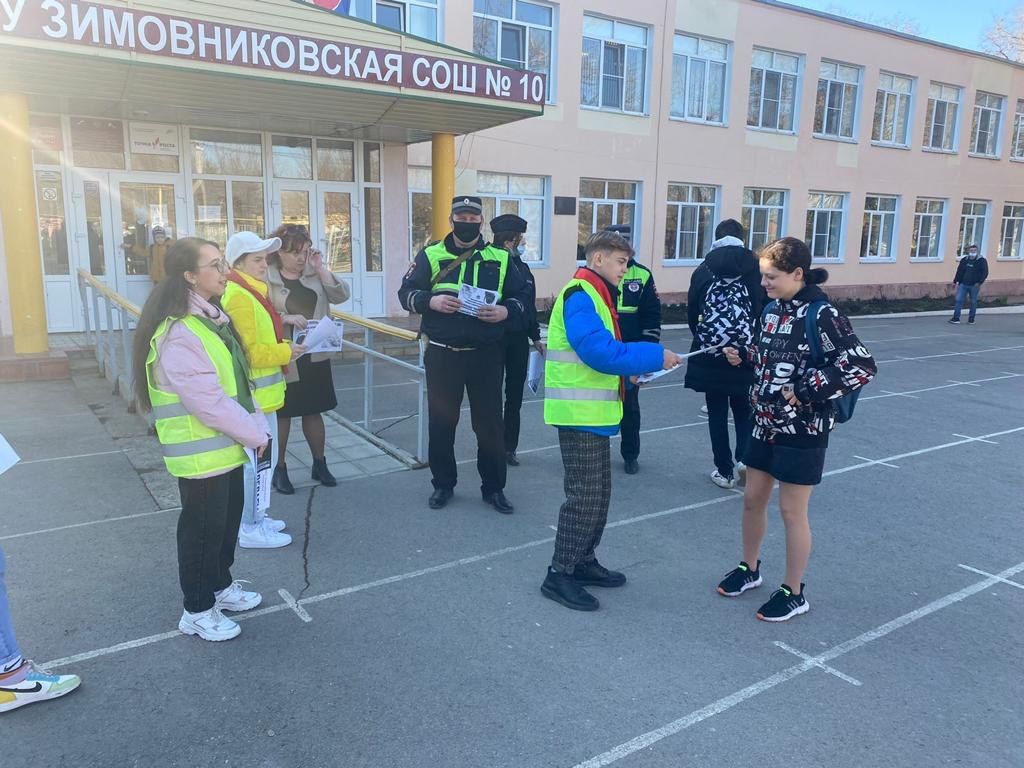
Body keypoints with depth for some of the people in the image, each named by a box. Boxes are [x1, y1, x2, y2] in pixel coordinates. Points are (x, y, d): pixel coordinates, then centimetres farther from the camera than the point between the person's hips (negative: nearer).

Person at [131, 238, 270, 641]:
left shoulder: (213, 318, 8)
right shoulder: (179, 334, -24)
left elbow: (238, 381, 11)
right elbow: (209, 402, -26)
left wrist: (257, 425, 2)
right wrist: (255, 433, -16)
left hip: (228, 445, 9)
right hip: (201, 452, -9)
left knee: (229, 519, 21)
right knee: (203, 528, 6)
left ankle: (220, 586, 41)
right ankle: (198, 610, 23)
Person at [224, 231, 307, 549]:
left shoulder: (251, 292, 13)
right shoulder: (239, 296, -18)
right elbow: (249, 352, -23)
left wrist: (285, 346, 6)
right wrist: (285, 352, -13)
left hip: (260, 391, 10)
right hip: (252, 394, -10)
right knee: (258, 460, -2)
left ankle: (254, 517, 30)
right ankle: (249, 529, 10)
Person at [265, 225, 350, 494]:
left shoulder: (314, 273, 4)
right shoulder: (265, 278, -9)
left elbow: (341, 296, -5)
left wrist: (320, 268, -12)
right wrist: (286, 318, -26)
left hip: (314, 356, 4)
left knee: (313, 411, 14)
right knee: (282, 414, 8)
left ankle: (320, 464, 27)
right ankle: (279, 468, 22)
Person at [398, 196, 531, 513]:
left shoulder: (500, 258, 4)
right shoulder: (430, 255, 3)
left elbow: (522, 295, 6)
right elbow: (406, 292, 2)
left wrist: (505, 311, -15)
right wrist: (431, 301, -18)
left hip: (485, 355, 0)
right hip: (442, 354, 0)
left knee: (489, 422, 6)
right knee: (441, 421, 9)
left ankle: (493, 487, 21)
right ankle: (443, 484, 26)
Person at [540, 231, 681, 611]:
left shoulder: (596, 296, 17)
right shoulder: (579, 296, -16)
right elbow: (600, 352, -26)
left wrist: (631, 372, 5)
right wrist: (655, 356, -21)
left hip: (594, 412, 10)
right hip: (580, 413, -10)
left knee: (599, 493, 16)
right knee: (584, 496, -5)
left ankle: (583, 562, 28)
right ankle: (559, 575, 5)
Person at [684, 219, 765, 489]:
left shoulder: (702, 271, 0)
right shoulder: (757, 270, -3)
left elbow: (691, 314, 3)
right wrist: (754, 343, 14)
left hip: (710, 356, 0)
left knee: (717, 414, 9)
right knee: (744, 411, 19)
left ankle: (725, 471, 13)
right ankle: (745, 457, 5)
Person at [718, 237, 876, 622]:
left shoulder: (821, 314, -18)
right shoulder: (774, 308, 4)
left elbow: (861, 367, -22)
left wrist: (805, 392, -22)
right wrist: (742, 355, -1)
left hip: (802, 429, -7)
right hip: (766, 423, 7)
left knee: (792, 510, 4)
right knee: (753, 499, 16)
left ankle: (794, 593, 21)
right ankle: (749, 569, 37)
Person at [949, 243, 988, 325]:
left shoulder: (981, 261, -2)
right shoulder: (964, 260, 10)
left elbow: (985, 273, -7)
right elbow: (959, 271, 16)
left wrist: (979, 282, -16)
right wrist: (955, 281, 13)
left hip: (974, 285, -3)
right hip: (963, 284, 3)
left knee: (973, 302, 5)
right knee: (959, 300, -5)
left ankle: (971, 319, 13)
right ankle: (956, 318, -3)